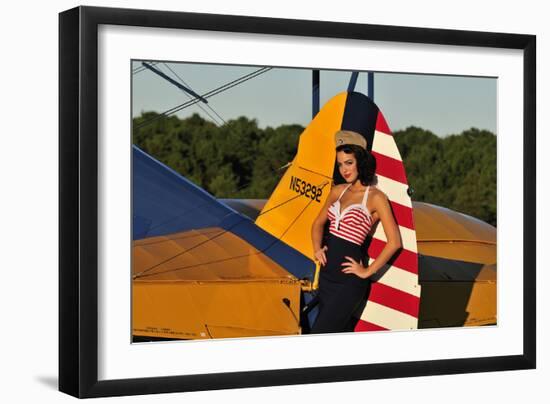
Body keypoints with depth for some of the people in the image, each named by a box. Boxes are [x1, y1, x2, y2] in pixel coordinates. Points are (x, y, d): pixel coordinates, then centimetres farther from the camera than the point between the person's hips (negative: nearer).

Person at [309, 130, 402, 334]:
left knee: (319, 335, -13)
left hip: (349, 279, -7)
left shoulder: (375, 197, -8)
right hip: (327, 272, 7)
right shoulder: (338, 191, 11)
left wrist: (368, 271, -10)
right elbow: (318, 223, 24)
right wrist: (317, 249, 7)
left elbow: (394, 242, -13)